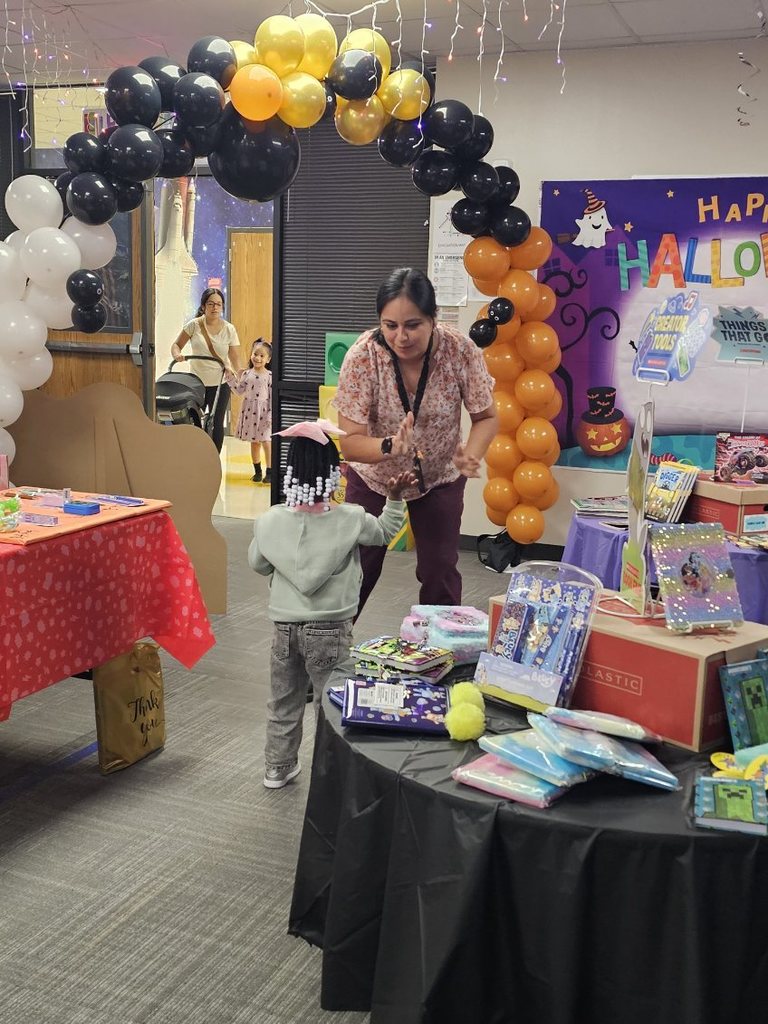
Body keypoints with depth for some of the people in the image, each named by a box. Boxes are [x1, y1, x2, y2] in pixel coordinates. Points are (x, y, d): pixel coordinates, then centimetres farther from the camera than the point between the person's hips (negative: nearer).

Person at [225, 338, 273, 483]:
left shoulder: (270, 376, -7)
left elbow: (273, 396, -9)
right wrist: (230, 377, 1)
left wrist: (271, 415, -14)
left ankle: (269, 472, 3)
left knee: (266, 442, -4)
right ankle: (257, 471, 21)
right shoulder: (247, 374, 5)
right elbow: (239, 390, 5)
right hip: (250, 411, 4)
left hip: (264, 412, -4)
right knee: (254, 442, 11)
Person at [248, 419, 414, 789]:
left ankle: (278, 768, 33)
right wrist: (395, 497, 10)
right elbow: (385, 531, 4)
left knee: (284, 699, 19)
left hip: (284, 625, 3)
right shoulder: (350, 520, -16)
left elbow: (258, 564, 7)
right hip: (330, 629, -3)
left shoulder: (270, 521, -10)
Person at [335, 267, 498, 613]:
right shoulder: (362, 356, -28)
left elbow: (486, 417, -13)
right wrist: (390, 446, -48)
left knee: (440, 574, 3)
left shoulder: (461, 351, -25)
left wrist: (471, 455, -34)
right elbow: (350, 441, -27)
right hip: (373, 478, 0)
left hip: (439, 479, 1)